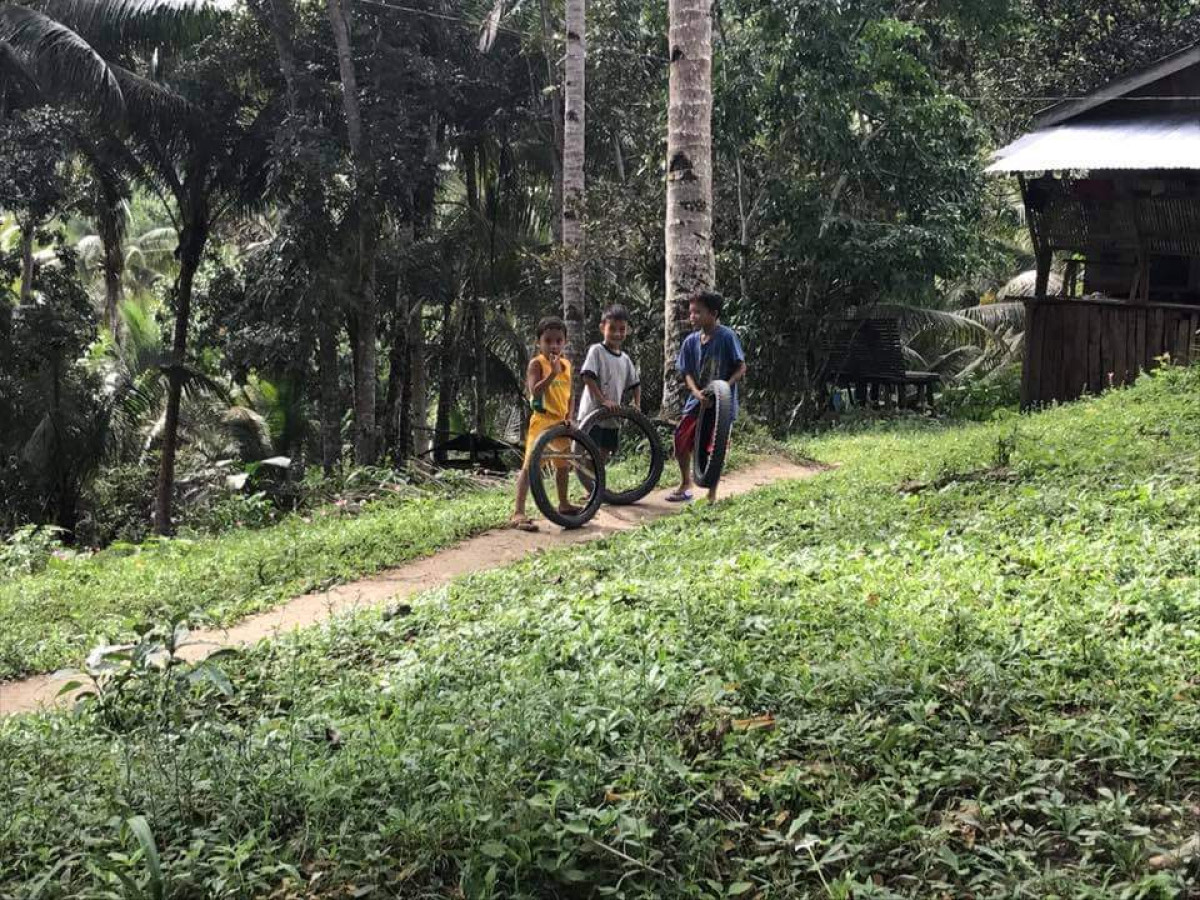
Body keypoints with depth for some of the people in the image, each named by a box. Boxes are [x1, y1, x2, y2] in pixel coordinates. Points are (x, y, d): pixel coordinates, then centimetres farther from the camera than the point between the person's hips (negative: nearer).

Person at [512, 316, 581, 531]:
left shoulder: (566, 365, 9)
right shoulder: (537, 363, -10)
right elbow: (535, 391, -22)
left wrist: (569, 417, 3)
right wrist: (553, 373, -28)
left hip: (560, 422, 8)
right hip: (541, 420, -7)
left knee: (563, 465, 22)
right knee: (530, 466, -15)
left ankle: (564, 504, 41)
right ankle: (518, 513, -21)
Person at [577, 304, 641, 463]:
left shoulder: (625, 359, 13)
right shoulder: (596, 350, -7)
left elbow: (635, 383, 21)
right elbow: (587, 377, -17)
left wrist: (637, 405, 6)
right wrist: (603, 400, -22)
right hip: (593, 414, -7)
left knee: (603, 456, 11)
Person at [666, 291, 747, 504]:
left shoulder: (726, 337, -12)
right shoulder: (691, 341, 3)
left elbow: (741, 367, -10)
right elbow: (687, 373, 2)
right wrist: (696, 392, -18)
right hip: (698, 399, 5)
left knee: (714, 448, -3)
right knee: (681, 440, 2)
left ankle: (712, 495, 12)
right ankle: (685, 485, 23)